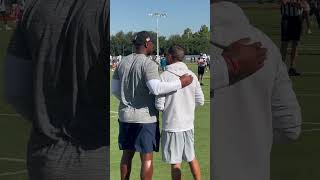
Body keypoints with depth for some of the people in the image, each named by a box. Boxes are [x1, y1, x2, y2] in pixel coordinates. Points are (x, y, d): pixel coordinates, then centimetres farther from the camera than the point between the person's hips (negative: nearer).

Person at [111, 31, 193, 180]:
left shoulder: (123, 62, 7)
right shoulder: (148, 64, -14)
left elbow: (114, 89, 12)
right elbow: (156, 88, -28)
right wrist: (181, 83, -20)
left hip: (125, 116, 6)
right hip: (146, 117, -6)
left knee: (127, 154, 15)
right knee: (147, 157, 2)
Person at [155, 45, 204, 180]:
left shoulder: (164, 76, -12)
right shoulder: (191, 75, 2)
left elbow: (159, 105, -14)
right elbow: (200, 101, 6)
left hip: (172, 126, -5)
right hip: (188, 124, 5)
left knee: (175, 163, 4)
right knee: (191, 158, 20)